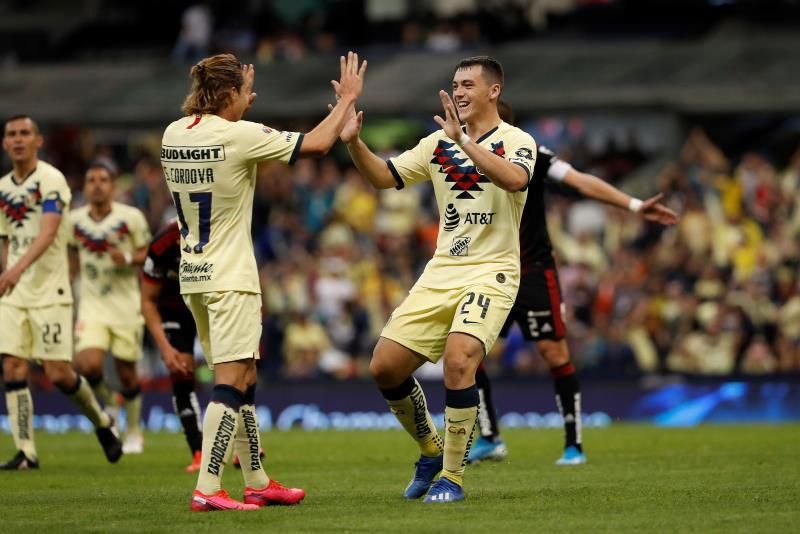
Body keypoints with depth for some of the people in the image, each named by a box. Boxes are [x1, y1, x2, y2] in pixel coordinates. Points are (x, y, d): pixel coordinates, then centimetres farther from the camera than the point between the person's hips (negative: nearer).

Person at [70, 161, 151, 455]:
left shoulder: (131, 218, -8)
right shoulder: (75, 220, 0)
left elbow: (148, 253, 1)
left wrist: (128, 258, -19)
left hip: (126, 306, -1)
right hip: (92, 306, 1)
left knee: (126, 373, 5)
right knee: (89, 365, -18)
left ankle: (134, 431, 27)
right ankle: (107, 399, 16)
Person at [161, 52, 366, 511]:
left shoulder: (174, 134, 3)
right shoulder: (241, 136, -16)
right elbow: (319, 143, -9)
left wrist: (241, 97, 30)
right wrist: (348, 98, 5)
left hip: (193, 276, 8)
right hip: (230, 279, -8)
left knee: (244, 382, 16)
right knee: (231, 384, -7)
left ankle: (258, 482, 22)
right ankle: (207, 490, -14)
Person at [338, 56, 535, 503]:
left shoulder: (516, 142, -6)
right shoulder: (439, 143, 11)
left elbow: (515, 179, -28)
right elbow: (384, 177, 10)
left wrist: (464, 140, -36)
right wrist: (354, 142, -8)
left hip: (491, 273, -6)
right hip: (441, 273, 6)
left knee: (458, 359, -28)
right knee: (385, 367, -1)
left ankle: (452, 476, -13)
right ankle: (432, 452, 23)